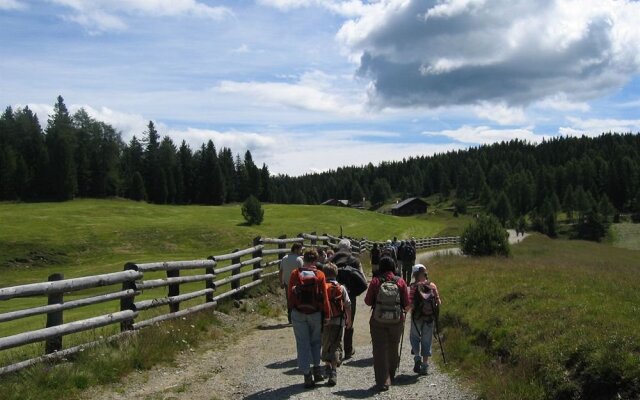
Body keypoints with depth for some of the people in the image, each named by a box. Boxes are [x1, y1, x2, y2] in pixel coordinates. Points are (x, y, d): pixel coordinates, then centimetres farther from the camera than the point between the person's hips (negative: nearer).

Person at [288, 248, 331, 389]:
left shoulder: (295, 274, -6)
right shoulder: (319, 275, -8)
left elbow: (291, 294, 1)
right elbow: (324, 297, -7)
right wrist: (327, 315, -1)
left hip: (298, 314, 0)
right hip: (315, 313, 0)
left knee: (303, 344, 6)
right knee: (315, 341, 19)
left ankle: (307, 376, 6)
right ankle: (317, 369, 13)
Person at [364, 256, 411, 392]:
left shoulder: (375, 281, -9)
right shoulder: (400, 282, -6)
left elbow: (368, 301, -4)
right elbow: (406, 304, -4)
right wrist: (406, 308, 18)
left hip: (378, 322, -2)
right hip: (397, 321, 2)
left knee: (380, 351, 4)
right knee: (393, 349, 20)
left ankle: (383, 382, 0)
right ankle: (391, 376, 38)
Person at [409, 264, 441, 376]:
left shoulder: (414, 286, -11)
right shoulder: (432, 285, -1)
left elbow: (411, 304, -18)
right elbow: (438, 302, -1)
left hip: (417, 317, -2)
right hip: (430, 317, 3)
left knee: (414, 337, 19)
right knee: (427, 341, 13)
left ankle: (417, 356, -3)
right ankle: (425, 366, 14)